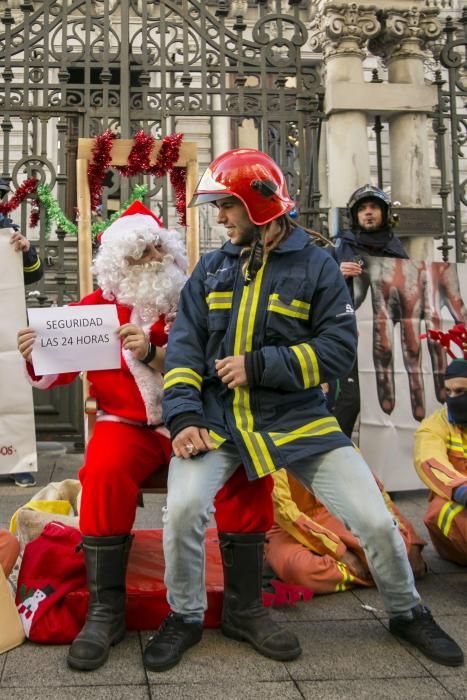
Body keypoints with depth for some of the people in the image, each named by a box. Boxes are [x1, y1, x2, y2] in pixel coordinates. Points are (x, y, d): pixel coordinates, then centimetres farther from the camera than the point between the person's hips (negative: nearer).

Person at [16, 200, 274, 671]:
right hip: (126, 424, 0)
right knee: (103, 472, -33)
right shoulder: (96, 306, 6)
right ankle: (106, 610, -18)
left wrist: (152, 355, -24)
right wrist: (37, 357, -18)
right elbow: (55, 375, 5)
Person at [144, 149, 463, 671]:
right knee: (183, 506, -25)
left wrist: (259, 366, -15)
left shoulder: (316, 265, 0)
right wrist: (183, 416, -10)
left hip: (295, 418, -1)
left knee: (376, 520, -5)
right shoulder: (211, 268, 9)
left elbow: (340, 349, -7)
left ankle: (407, 612, 27)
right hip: (217, 416, 2)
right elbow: (184, 346, 4)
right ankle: (185, 617, 4)